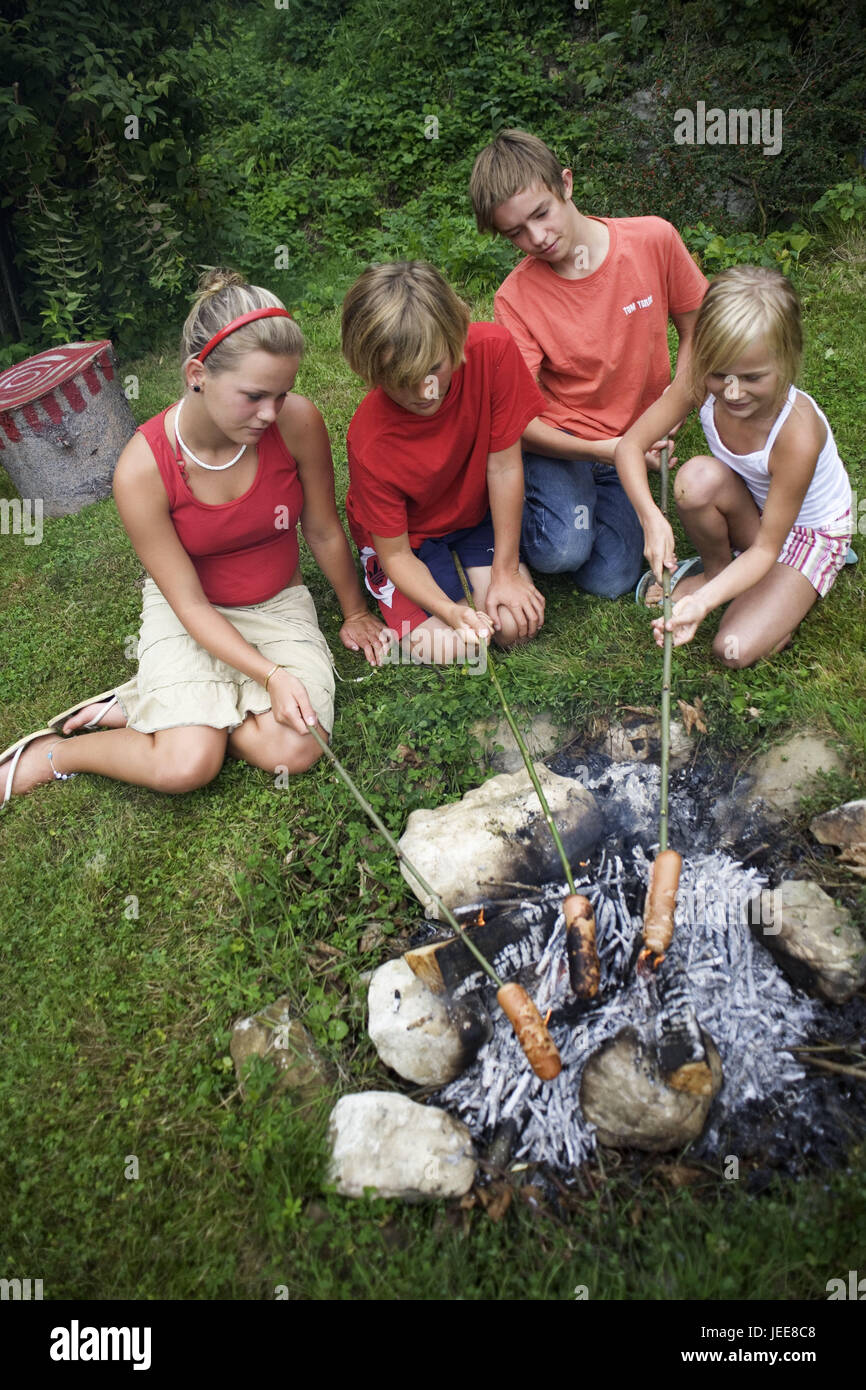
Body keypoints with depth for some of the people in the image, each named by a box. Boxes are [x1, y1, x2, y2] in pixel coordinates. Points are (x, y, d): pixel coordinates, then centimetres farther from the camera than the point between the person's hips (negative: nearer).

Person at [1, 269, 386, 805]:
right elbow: (190, 603, -18)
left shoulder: (298, 421, -22)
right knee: (187, 764, -23)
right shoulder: (141, 470, -25)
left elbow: (324, 531, -5)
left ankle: (144, 703, 0)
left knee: (294, 749, -21)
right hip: (187, 608, -2)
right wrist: (271, 675, -27)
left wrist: (355, 612, 7)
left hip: (278, 602, 3)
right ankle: (55, 752, 7)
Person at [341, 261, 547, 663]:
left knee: (516, 624, -13)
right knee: (434, 648, -17)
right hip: (410, 531, -2)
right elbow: (394, 552, -21)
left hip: (479, 507, 2)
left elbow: (504, 467, -20)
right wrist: (449, 611, -38)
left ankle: (476, 567, 17)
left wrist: (505, 572, -16)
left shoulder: (492, 351, -29)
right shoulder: (369, 444, -33)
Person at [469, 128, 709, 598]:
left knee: (608, 581, -11)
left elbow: (696, 333, 4)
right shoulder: (516, 297, -13)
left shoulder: (654, 239, -9)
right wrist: (599, 451, -30)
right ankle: (519, 503, 4)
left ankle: (592, 494, 18)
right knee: (562, 551, -30)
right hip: (558, 440, -2)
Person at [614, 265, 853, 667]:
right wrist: (652, 517, -40)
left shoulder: (797, 434, -35)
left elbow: (766, 548, -30)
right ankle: (715, 568, -2)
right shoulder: (702, 385, -25)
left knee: (736, 650, -21)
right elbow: (630, 445, -22)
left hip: (808, 530, -4)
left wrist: (704, 601, -45)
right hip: (748, 514, 4)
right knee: (698, 477, -32)